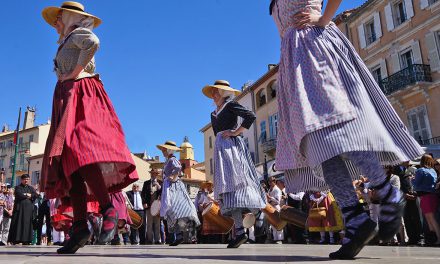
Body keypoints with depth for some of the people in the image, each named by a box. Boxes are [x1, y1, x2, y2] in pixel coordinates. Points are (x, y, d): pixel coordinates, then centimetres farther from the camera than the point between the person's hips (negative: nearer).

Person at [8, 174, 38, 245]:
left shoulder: (31, 188, 18)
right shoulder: (18, 187, 7)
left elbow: (35, 195, 2)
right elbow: (19, 195, -12)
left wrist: (25, 195, -5)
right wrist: (28, 195, -2)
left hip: (29, 208, 3)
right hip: (19, 207, -3)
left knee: (27, 223, -1)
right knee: (18, 223, -6)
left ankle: (26, 240, 0)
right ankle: (15, 240, -5)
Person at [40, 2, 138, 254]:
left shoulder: (77, 34, 6)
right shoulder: (67, 43, 33)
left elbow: (93, 42, -18)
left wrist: (75, 72, -14)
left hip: (81, 96, -8)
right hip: (67, 99, 8)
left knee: (77, 150, -29)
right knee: (68, 162, -6)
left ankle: (108, 209, -30)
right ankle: (80, 225, -13)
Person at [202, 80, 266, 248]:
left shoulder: (230, 105, 1)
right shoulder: (213, 114, 24)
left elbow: (251, 116, -12)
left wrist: (236, 132, -12)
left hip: (232, 145, -8)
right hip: (221, 148, 8)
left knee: (231, 182, -18)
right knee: (227, 184, -2)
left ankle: (240, 230, -21)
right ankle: (239, 230, -5)